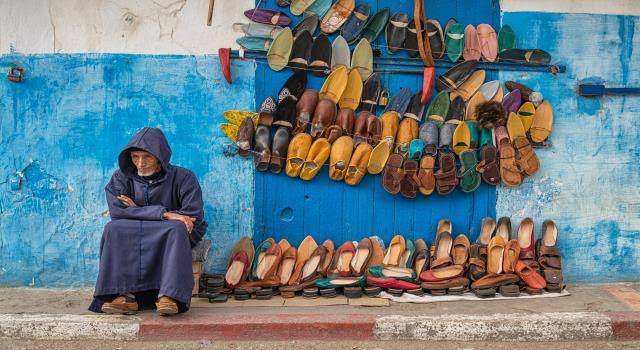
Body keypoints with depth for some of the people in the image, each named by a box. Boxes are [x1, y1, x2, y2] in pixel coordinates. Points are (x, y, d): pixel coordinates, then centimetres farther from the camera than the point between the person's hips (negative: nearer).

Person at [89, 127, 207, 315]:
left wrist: (138, 211, -10)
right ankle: (125, 295, -36)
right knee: (114, 228, -27)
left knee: (176, 229, -35)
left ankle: (169, 296, -44)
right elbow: (117, 210, -13)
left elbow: (194, 216, -15)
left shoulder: (183, 178, -3)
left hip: (168, 236, -2)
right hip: (131, 235, 3)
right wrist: (163, 214, -23)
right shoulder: (122, 177, 4)